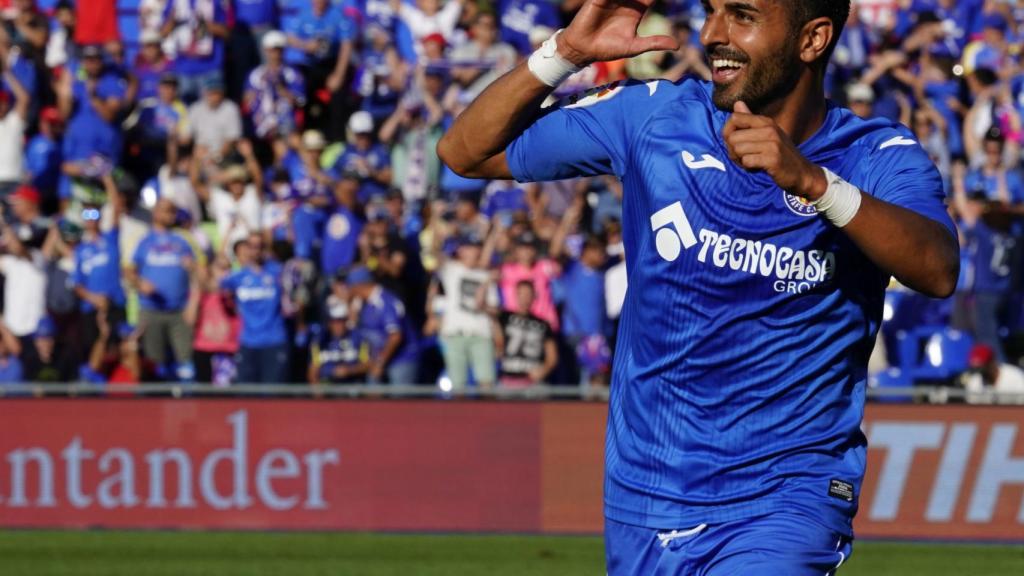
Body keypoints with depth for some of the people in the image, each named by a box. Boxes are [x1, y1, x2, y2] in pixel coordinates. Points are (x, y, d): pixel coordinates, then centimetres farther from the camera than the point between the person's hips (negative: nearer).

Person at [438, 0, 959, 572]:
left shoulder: (879, 158, -8)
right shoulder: (654, 118, -1)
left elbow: (938, 271, -29)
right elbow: (466, 152, 4)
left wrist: (812, 181, -43)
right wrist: (566, 53, -10)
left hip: (788, 501, -4)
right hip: (643, 503, 4)